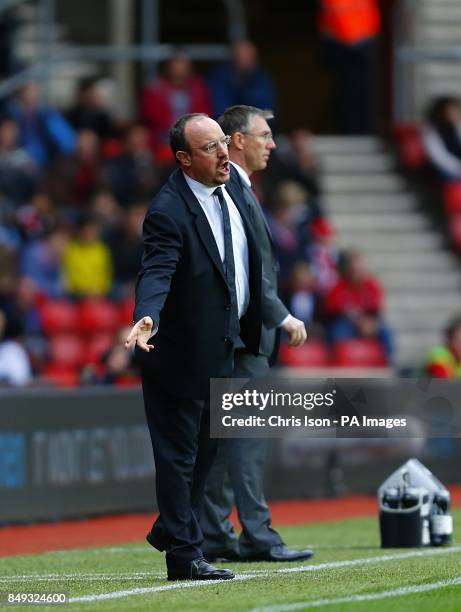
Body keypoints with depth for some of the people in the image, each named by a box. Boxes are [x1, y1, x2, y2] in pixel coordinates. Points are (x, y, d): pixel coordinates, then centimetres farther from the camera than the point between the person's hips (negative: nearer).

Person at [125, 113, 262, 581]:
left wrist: (250, 325, 22)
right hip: (182, 351, -9)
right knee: (178, 452, 1)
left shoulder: (229, 189, 2)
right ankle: (183, 555, 8)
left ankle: (170, 529, 37)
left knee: (206, 445, 21)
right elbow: (156, 273, -36)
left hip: (222, 347, 9)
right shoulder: (169, 212, -24)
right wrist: (145, 318, -54)